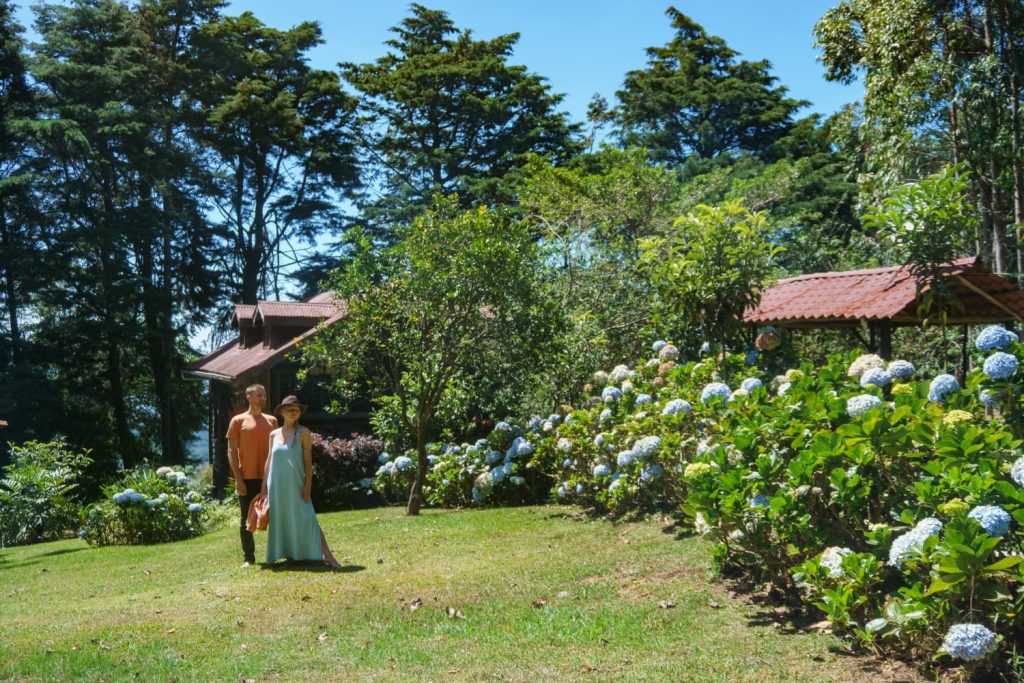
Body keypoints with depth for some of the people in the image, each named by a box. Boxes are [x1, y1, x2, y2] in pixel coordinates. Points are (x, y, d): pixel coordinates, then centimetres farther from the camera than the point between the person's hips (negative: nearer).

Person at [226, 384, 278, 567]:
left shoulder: (272, 421, 11)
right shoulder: (238, 421, 1)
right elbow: (231, 451, -2)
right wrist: (238, 478, -10)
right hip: (247, 478, -3)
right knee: (247, 519, 3)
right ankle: (248, 557, 10)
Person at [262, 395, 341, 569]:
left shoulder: (303, 433, -2)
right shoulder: (274, 434, 8)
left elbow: (308, 460, -4)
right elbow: (269, 461, 12)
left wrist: (308, 485, -11)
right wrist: (264, 486, 9)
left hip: (295, 484, -4)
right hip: (277, 486, 4)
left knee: (306, 519, -10)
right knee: (281, 520, 7)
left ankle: (327, 556, -12)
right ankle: (289, 554, 18)